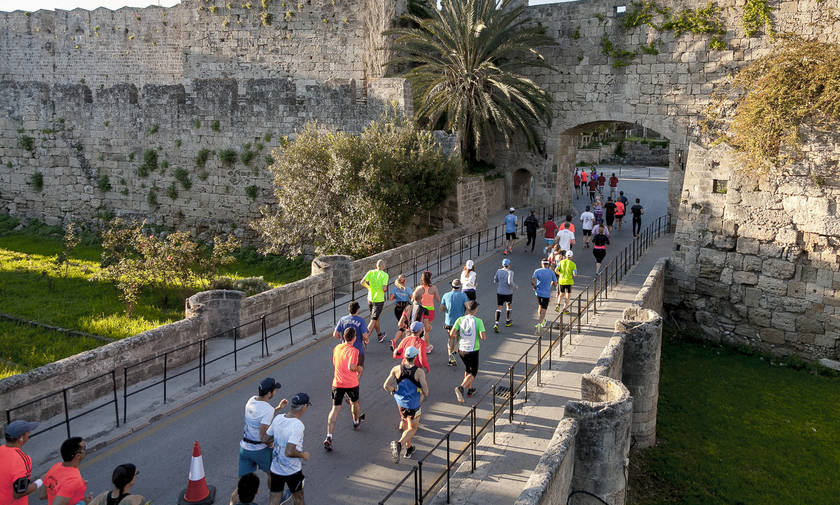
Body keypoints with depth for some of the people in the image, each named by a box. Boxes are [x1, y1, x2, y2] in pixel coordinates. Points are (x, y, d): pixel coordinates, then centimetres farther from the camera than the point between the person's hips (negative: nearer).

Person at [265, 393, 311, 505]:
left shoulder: (278, 418, -6)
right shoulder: (297, 425, -27)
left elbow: (265, 440, 5)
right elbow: (289, 452, -32)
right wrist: (303, 455, -14)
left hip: (275, 469, 5)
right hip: (292, 471, -5)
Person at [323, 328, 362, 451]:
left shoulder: (337, 348, 5)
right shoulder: (353, 350, -14)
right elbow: (351, 367, -25)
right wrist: (358, 369, -5)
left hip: (337, 383, 3)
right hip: (351, 384, -3)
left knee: (335, 409, 0)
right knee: (354, 403, 25)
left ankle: (329, 437, -11)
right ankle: (356, 422, 51)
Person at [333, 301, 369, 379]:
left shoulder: (342, 320, -4)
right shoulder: (361, 321, -14)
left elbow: (335, 334, -6)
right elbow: (365, 336, -19)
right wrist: (366, 340, 4)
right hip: (358, 349, -3)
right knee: (360, 369, 16)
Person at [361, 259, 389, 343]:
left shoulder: (370, 272, -2)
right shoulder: (385, 275, -12)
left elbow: (362, 282, -10)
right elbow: (384, 288, -22)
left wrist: (369, 287, 6)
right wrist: (385, 289, 1)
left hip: (370, 299, 5)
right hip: (379, 300, -5)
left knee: (376, 318, 22)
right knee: (373, 321, -1)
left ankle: (379, 336, 39)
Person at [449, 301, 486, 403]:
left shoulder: (460, 320, -5)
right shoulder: (478, 321, -14)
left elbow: (451, 335, -11)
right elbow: (483, 337, -19)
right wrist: (483, 334, 3)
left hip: (461, 349, 4)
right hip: (472, 350, -4)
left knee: (467, 369, 26)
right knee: (473, 372, 7)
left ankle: (470, 389, 34)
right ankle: (461, 387, -16)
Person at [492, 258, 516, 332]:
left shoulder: (498, 271, -1)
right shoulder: (510, 272, -13)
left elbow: (495, 281, 3)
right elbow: (510, 282, -24)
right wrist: (514, 286, -4)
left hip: (499, 292, 2)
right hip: (508, 292, -2)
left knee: (499, 308, 1)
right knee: (509, 306, 24)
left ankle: (496, 324, -16)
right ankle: (507, 321, 36)